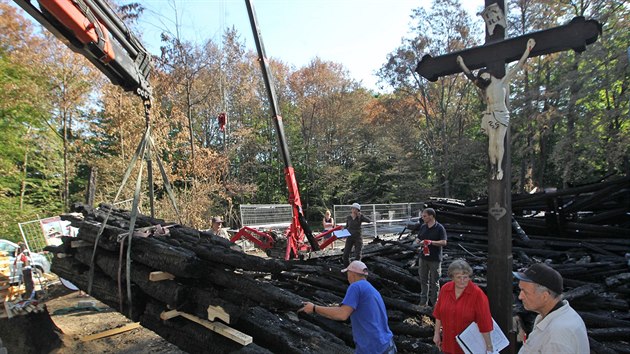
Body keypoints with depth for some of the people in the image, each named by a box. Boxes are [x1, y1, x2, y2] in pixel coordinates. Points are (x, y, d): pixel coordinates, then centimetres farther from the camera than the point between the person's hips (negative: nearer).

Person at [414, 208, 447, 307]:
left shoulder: (440, 228, -10)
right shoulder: (422, 227, 8)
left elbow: (444, 242, -15)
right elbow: (418, 238, 15)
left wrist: (431, 242, -24)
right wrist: (418, 242, -8)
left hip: (435, 259, -5)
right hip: (423, 258, 5)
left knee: (434, 282, 6)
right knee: (423, 280, 13)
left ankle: (434, 302, 18)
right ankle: (423, 302, 24)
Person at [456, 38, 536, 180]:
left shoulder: (502, 82, 5)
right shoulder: (484, 87, 14)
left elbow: (518, 66, 3)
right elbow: (470, 75, 18)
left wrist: (528, 49, 0)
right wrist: (461, 63, 19)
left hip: (502, 116, -3)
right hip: (490, 116, 3)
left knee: (499, 142, -11)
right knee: (491, 143, -6)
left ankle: (499, 167, -10)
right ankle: (493, 168, -7)